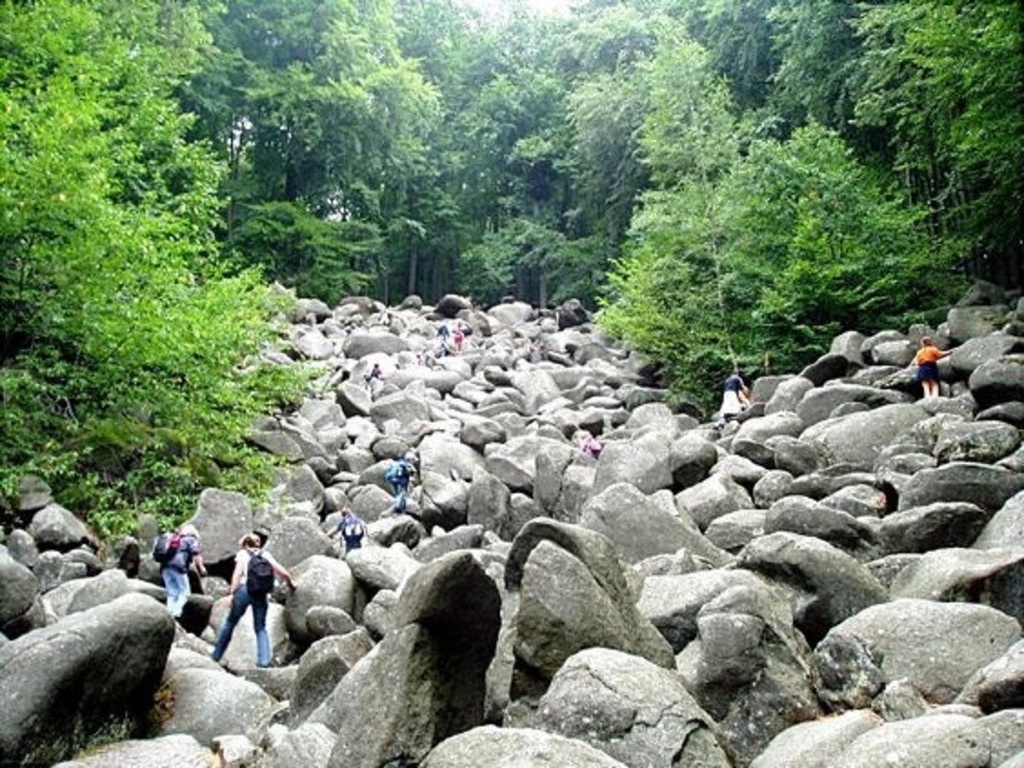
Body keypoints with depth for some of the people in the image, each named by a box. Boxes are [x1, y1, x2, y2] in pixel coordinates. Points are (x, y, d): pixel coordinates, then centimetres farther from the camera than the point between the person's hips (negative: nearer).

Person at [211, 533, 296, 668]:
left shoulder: (242, 553, 12)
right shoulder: (265, 555, 19)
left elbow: (238, 573, -2)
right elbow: (282, 572, 14)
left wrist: (232, 592, -5)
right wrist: (290, 582, 31)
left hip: (245, 589, -2)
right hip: (262, 593, 2)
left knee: (230, 622, 14)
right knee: (261, 628, 11)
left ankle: (216, 655, 22)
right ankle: (264, 660, -2)